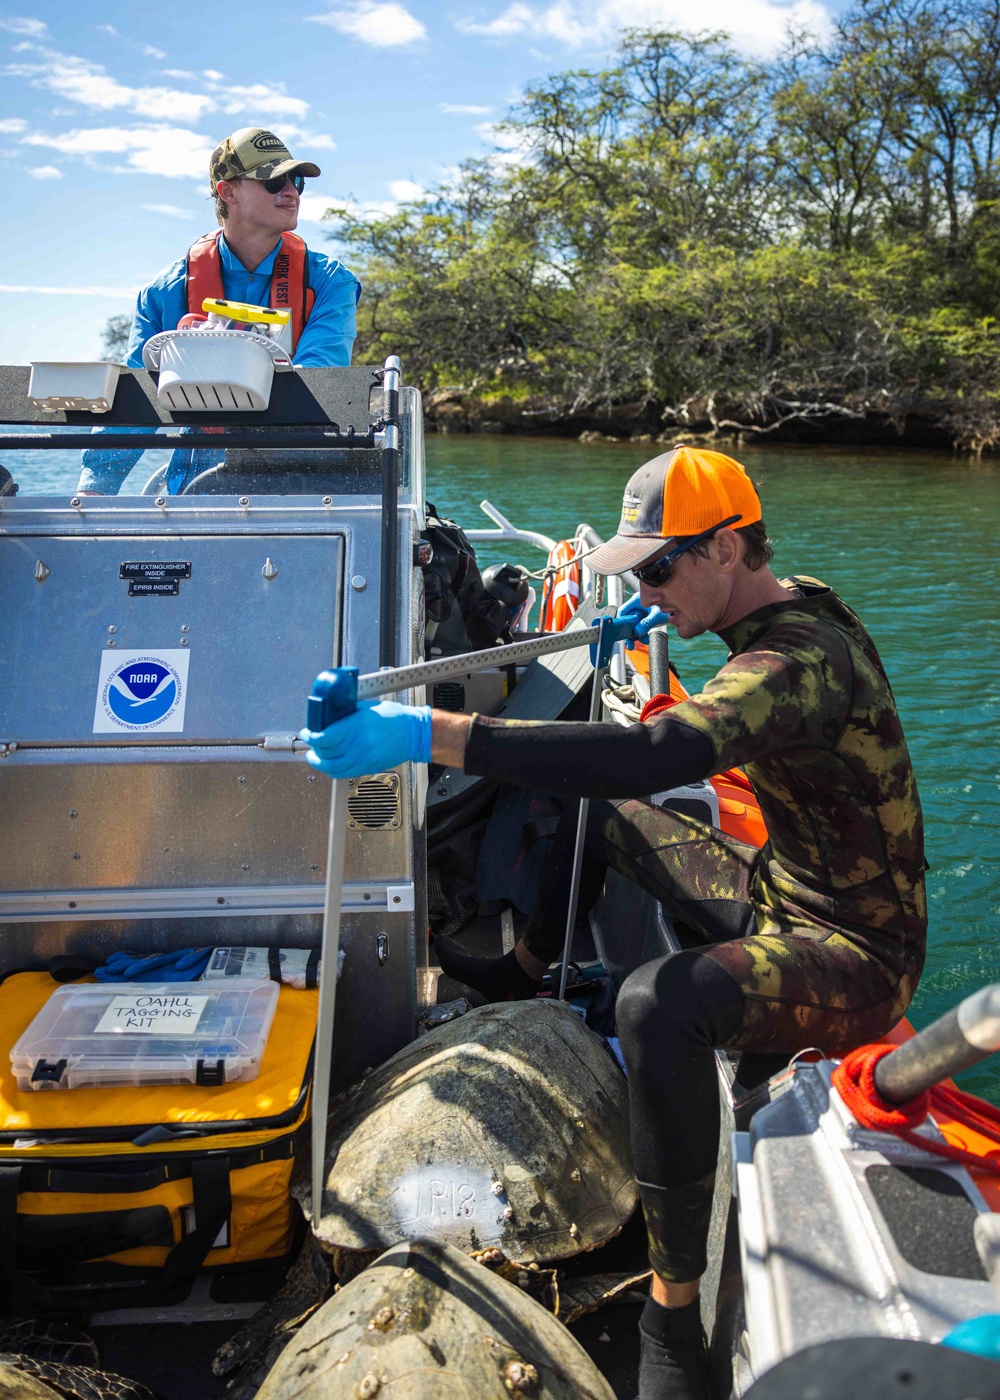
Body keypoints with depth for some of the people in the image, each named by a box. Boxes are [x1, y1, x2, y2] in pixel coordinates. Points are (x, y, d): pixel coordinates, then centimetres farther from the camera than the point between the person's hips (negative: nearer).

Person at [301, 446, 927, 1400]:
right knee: (600, 813, 20)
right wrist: (673, 616, 29)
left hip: (858, 958, -10)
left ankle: (673, 1310, -23)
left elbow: (647, 755, -46)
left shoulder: (798, 663, -30)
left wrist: (426, 734, -49)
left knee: (658, 1003, -40)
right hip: (783, 892, 10)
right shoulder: (792, 607, 2)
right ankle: (520, 975, 44)